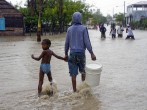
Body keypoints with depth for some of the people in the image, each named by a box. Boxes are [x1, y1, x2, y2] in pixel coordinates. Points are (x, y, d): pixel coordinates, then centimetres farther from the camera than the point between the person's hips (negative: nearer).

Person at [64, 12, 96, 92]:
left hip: (72, 53, 1)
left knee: (73, 74, 4)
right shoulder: (83, 28, -6)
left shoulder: (69, 29, 2)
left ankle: (75, 91, 8)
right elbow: (87, 42, -11)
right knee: (83, 71, 19)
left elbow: (67, 43, 6)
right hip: (81, 53, -1)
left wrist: (66, 54, 15)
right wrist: (92, 53, -7)